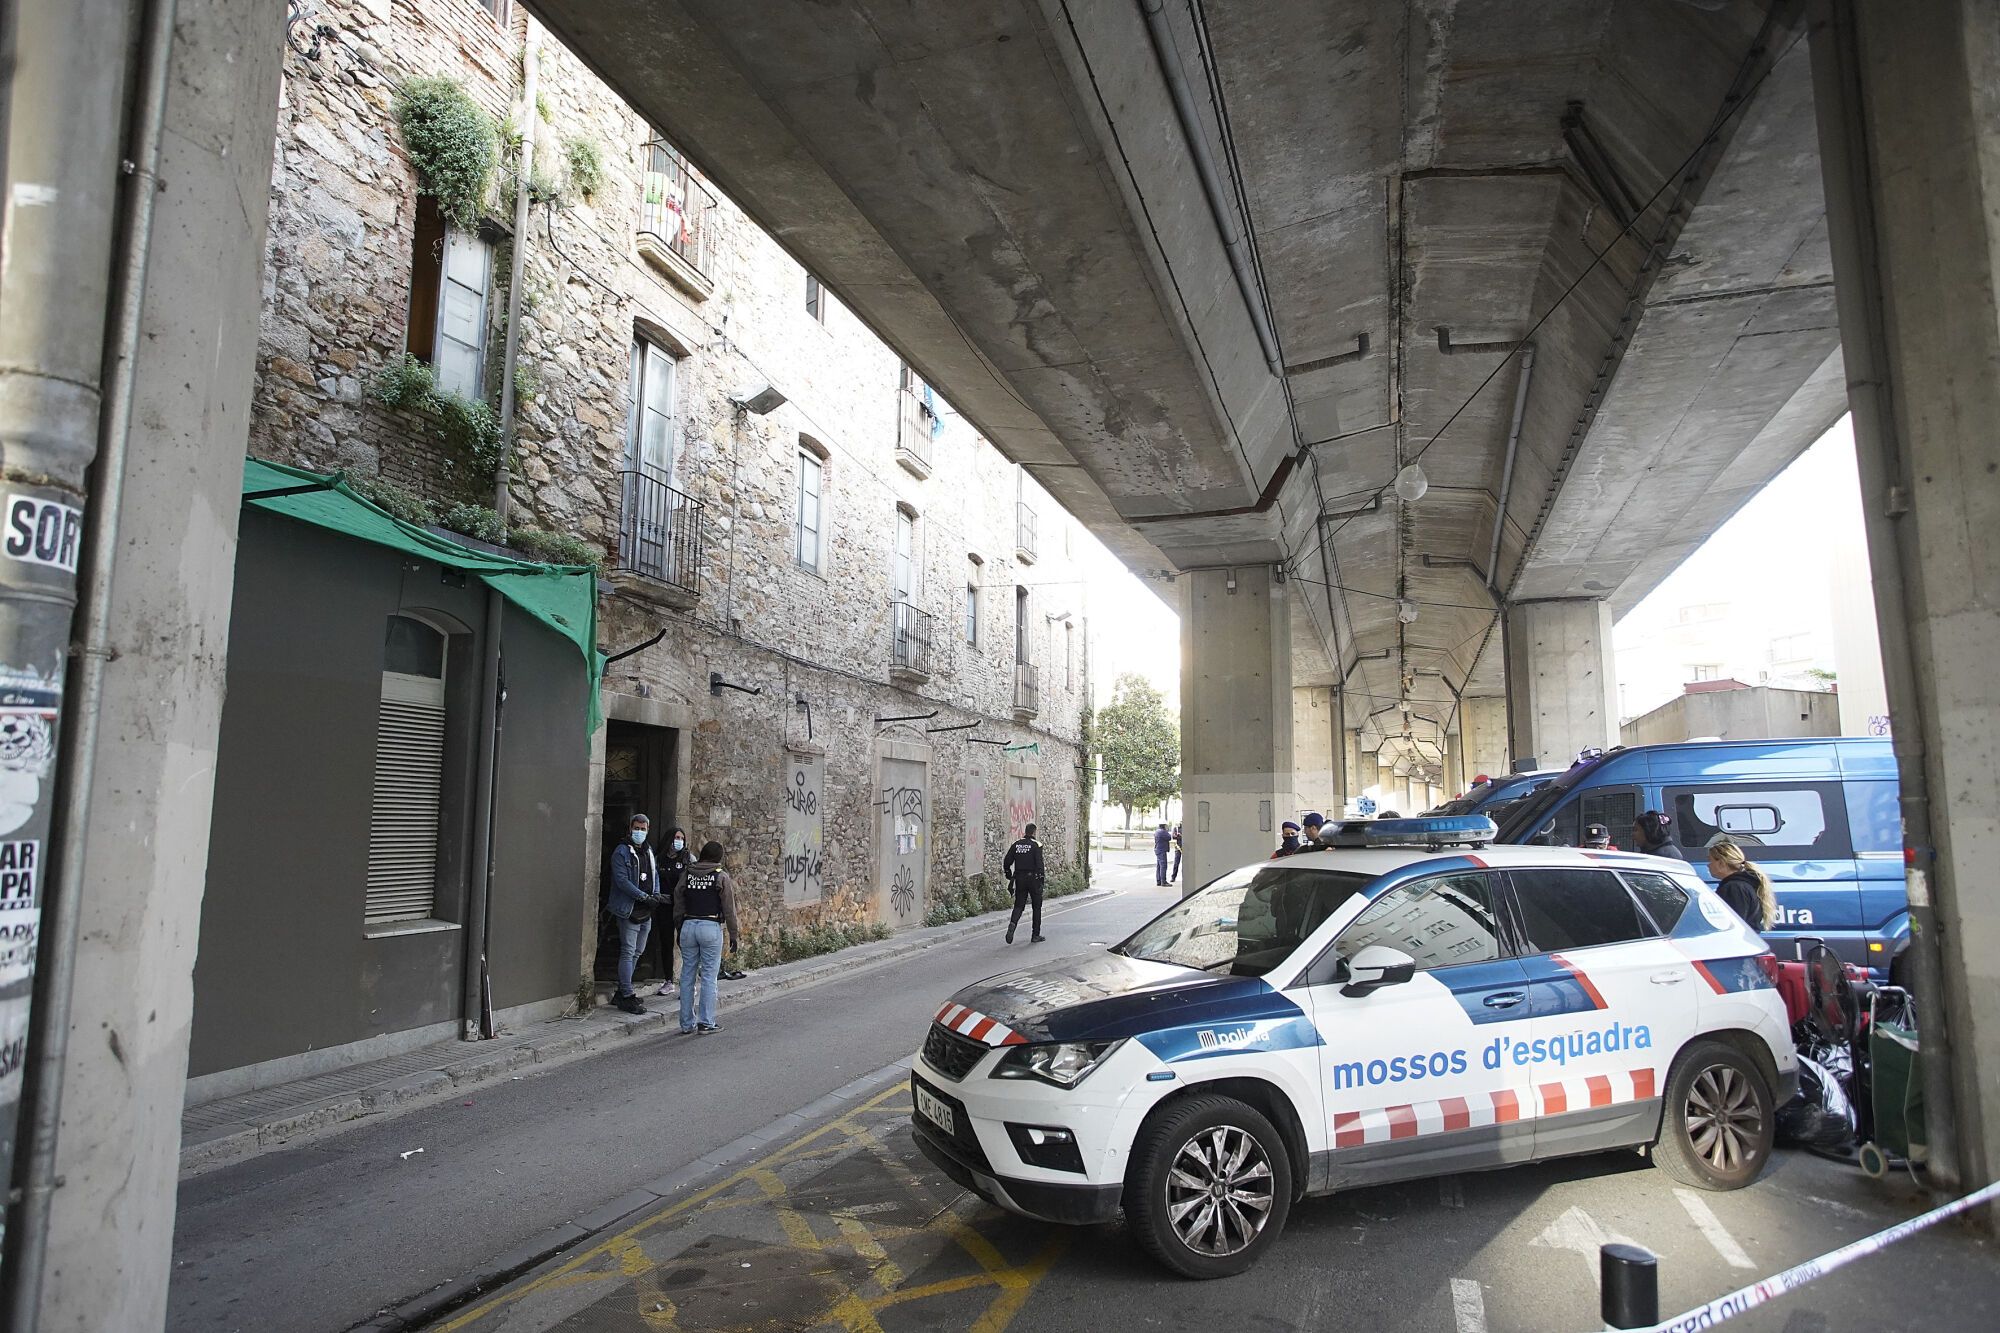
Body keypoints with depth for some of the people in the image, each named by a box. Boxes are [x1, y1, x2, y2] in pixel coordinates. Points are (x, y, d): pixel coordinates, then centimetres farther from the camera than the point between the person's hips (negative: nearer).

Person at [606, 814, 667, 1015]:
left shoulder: (649, 852, 15)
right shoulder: (622, 852, -8)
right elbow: (622, 880, -16)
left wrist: (656, 894, -1)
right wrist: (644, 896, -21)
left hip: (646, 912, 8)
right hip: (629, 910, -8)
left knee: (636, 952, 13)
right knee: (628, 952, -6)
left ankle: (622, 992, 24)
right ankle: (626, 996, -2)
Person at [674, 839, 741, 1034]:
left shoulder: (687, 874, 8)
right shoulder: (721, 876, -3)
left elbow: (678, 906, 10)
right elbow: (729, 908, -3)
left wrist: (679, 930, 17)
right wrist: (733, 935, 3)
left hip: (688, 926, 4)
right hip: (711, 928, -4)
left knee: (687, 976, 10)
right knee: (708, 977, 1)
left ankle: (687, 1023, 15)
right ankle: (706, 1023, 3)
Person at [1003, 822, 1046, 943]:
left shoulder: (1016, 844, 5)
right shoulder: (1036, 845, -8)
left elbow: (1006, 862, 4)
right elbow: (1039, 864, -15)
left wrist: (1009, 876, 15)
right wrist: (1041, 879, -11)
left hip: (1019, 879, 3)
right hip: (1033, 878, -3)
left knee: (1018, 905, 8)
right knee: (1037, 907, 9)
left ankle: (1012, 923, -21)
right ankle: (1035, 935, 12)